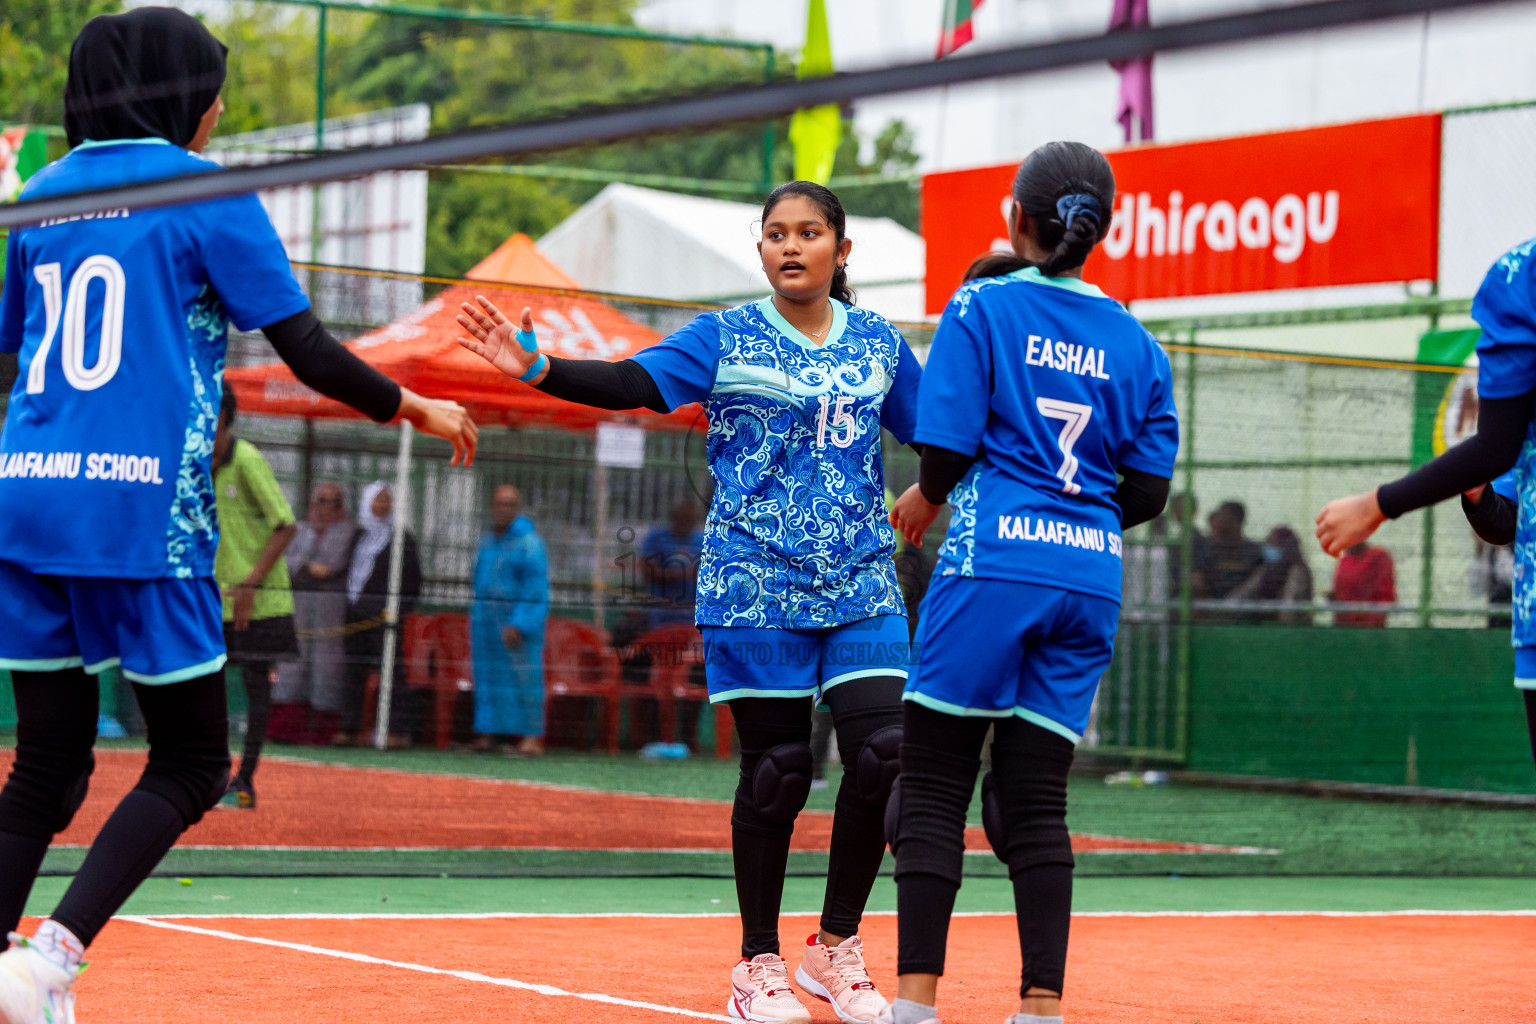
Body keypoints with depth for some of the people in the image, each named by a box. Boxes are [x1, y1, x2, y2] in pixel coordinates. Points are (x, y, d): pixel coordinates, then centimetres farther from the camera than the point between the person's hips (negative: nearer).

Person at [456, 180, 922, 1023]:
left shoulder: (878, 343, 10)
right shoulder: (724, 337, 0)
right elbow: (629, 383, -11)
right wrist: (536, 367, -25)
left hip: (860, 585, 3)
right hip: (755, 586, -3)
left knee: (882, 751, -10)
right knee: (775, 771, -2)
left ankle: (836, 947, 8)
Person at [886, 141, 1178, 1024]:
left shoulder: (983, 307, -1)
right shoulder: (1137, 343, 11)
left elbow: (946, 449, -8)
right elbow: (1148, 493, 9)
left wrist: (926, 498, 14)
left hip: (994, 564, -4)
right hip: (1091, 579, 4)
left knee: (933, 787, 0)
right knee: (1037, 800, 7)